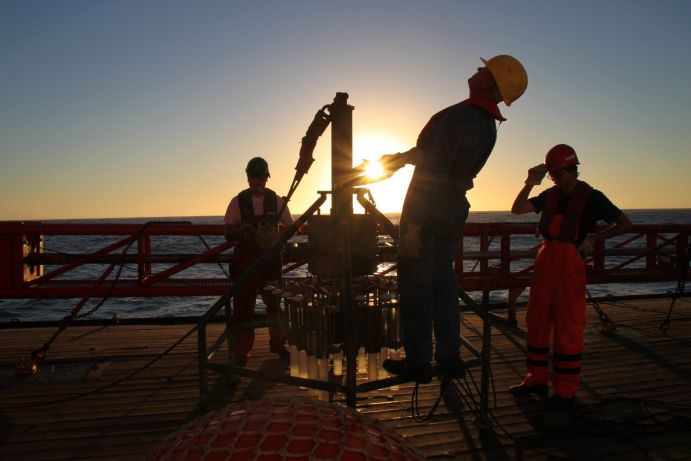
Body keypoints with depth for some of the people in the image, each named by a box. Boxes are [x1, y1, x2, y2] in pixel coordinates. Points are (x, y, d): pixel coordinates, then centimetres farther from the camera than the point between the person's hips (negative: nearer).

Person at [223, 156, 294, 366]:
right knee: (243, 305, 0)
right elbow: (227, 233, 4)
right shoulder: (238, 202, 0)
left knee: (275, 303, 11)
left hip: (271, 258, 2)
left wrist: (277, 238, -11)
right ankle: (241, 351, 11)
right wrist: (239, 231, -18)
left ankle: (278, 345, 26)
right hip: (245, 259, -2)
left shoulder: (277, 201, 4)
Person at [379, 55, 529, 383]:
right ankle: (450, 357, 18)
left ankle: (418, 361, 5)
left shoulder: (459, 116, -18)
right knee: (443, 279, 14)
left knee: (414, 281, -1)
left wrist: (413, 224, -21)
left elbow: (434, 169, -22)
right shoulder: (488, 126, 10)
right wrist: (401, 157, 28)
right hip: (455, 208, 8)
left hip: (427, 207, -8)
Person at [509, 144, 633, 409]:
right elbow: (517, 209, 8)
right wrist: (530, 183, -3)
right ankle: (537, 380, 21)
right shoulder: (550, 195, 12)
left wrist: (594, 238, -3)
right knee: (537, 321, 9)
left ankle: (565, 391, 8)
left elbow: (625, 224, 2)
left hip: (570, 263, -6)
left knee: (567, 327, -2)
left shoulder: (590, 197, -3)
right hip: (545, 260, 6)